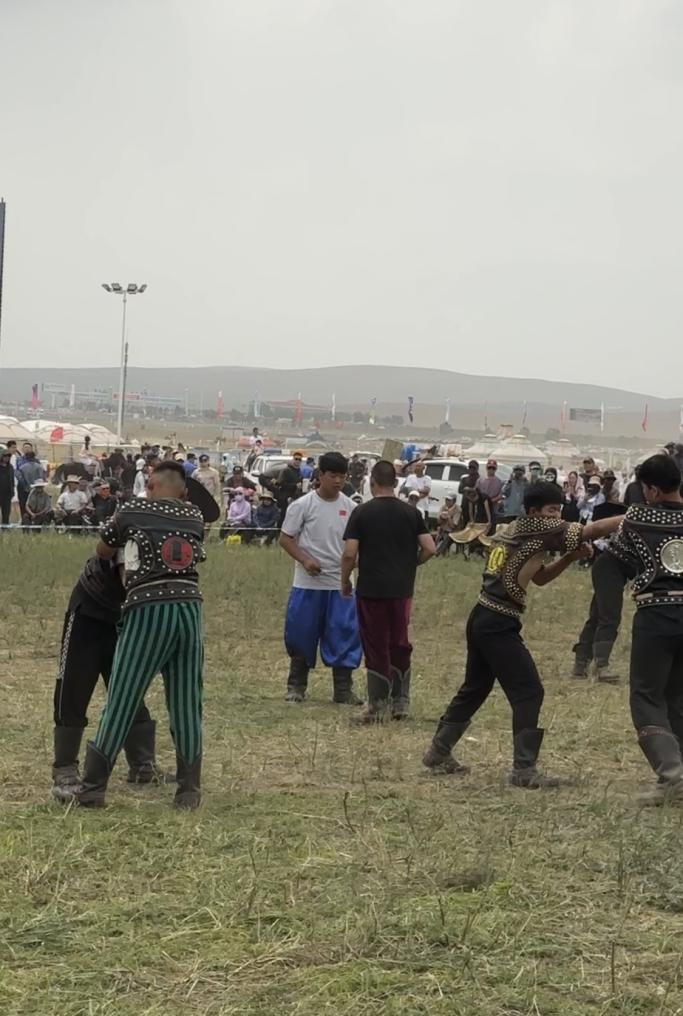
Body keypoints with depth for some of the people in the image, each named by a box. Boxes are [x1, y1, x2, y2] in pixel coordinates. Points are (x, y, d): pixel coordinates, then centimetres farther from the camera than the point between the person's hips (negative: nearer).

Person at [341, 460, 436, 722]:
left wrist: (345, 581, 3)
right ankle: (400, 702, 20)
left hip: (371, 589, -3)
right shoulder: (411, 512, 1)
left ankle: (378, 706, 7)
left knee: (376, 648, 4)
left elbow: (349, 553, -12)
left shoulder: (362, 513, -7)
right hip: (402, 589, 3)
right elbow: (429, 549, -2)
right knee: (400, 645, 15)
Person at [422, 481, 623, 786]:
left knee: (474, 688, 21)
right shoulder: (535, 528, -10)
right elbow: (592, 531, -15)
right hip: (499, 625, -9)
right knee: (528, 692, -6)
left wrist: (569, 558, 8)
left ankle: (438, 752, 28)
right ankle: (524, 770, -7)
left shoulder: (509, 531, 15)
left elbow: (539, 577, 22)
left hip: (482, 620, 9)